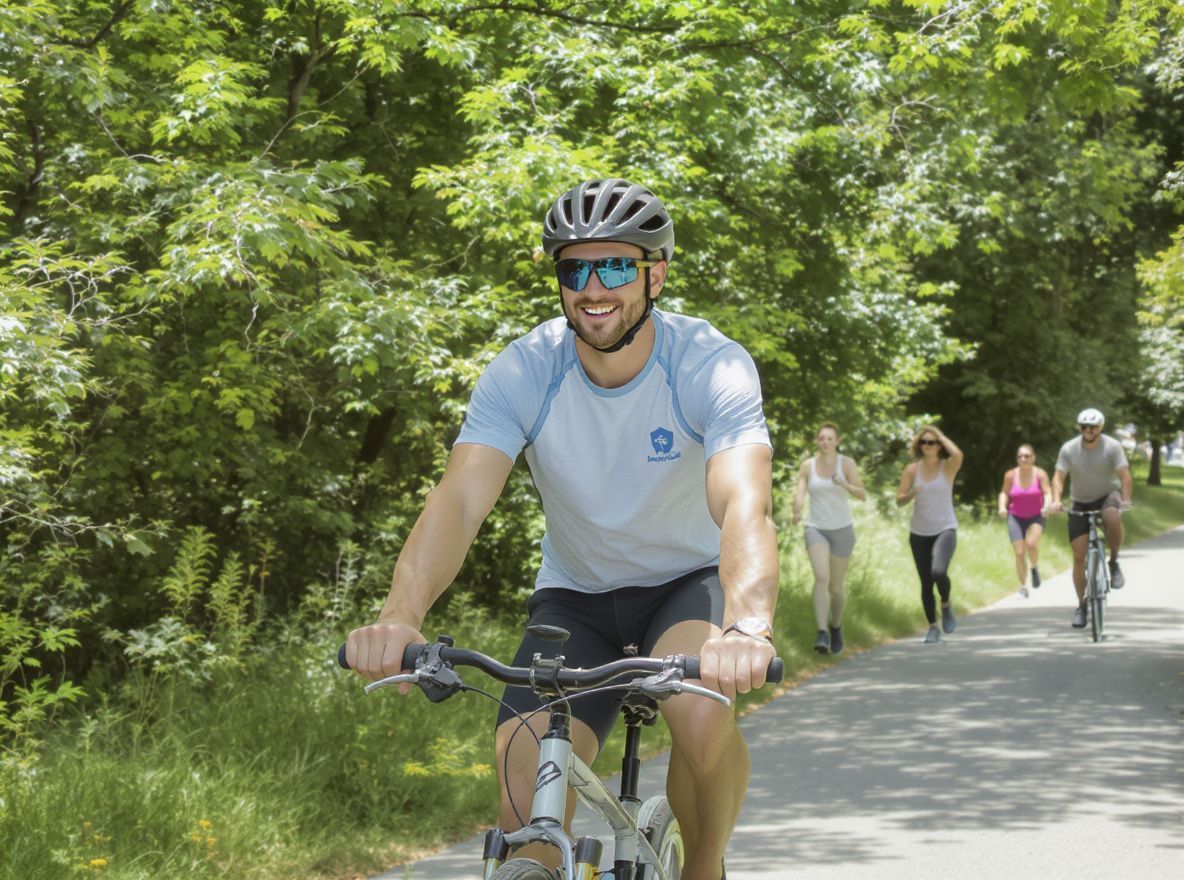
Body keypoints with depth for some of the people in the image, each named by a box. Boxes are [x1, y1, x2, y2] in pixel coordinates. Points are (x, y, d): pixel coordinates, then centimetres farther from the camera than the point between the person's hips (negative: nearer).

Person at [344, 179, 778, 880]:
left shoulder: (713, 366, -23)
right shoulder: (523, 373, -18)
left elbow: (744, 506, -39)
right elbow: (460, 499, -30)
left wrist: (747, 626, -60)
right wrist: (400, 617, -50)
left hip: (690, 581, -2)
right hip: (577, 593, 2)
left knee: (703, 715, -33)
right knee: (526, 789, -19)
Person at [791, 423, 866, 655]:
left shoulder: (847, 464, -5)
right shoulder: (807, 466, 1)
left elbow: (863, 495, -11)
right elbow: (799, 496, -7)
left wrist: (844, 484, -31)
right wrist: (796, 513, -30)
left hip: (842, 531, 0)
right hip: (816, 530, 0)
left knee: (835, 588, 7)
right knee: (821, 578, -24)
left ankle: (836, 625, 38)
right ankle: (822, 635, -29)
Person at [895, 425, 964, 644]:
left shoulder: (948, 467, -4)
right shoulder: (912, 469, 1)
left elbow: (958, 454, -28)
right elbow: (899, 500, 2)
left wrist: (940, 435, -13)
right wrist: (911, 494, -21)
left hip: (945, 529, -3)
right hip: (919, 533, 3)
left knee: (938, 572, -26)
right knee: (926, 583, 4)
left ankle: (946, 606, 3)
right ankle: (933, 628, 16)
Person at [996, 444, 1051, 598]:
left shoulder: (1040, 474, -10)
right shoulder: (1010, 475, -7)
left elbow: (1047, 493, -12)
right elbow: (1004, 493, 6)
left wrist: (1047, 506, -32)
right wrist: (1002, 506, -12)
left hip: (1036, 517, -2)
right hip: (1016, 517, 2)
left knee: (1031, 543, -28)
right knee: (1019, 553, -4)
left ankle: (1035, 568, 3)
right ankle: (1023, 587, 13)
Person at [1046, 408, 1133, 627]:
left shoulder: (1112, 446, -15)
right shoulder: (1069, 449, -10)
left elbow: (1125, 476, -22)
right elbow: (1058, 477, -11)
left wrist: (1126, 500, -37)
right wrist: (1056, 501, -29)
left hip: (1107, 496, -2)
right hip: (1081, 504, 2)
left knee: (1113, 518, -39)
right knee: (1079, 556, -3)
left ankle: (1114, 563, -15)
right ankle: (1081, 605, 11)